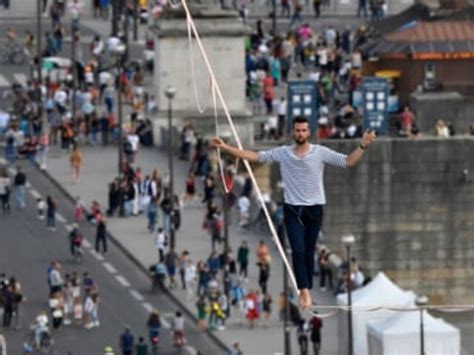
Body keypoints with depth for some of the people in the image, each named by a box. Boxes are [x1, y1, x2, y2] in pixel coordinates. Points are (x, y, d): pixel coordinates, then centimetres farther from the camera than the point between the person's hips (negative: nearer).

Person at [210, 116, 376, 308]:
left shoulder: (321, 152, -1)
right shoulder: (283, 153, 2)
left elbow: (348, 161, -4)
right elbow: (255, 156, 4)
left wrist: (363, 146, -20)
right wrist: (226, 148, -1)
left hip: (314, 209, 0)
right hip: (293, 209, 0)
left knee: (309, 252, 7)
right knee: (298, 250, -12)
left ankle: (306, 290, 16)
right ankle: (304, 291, -16)